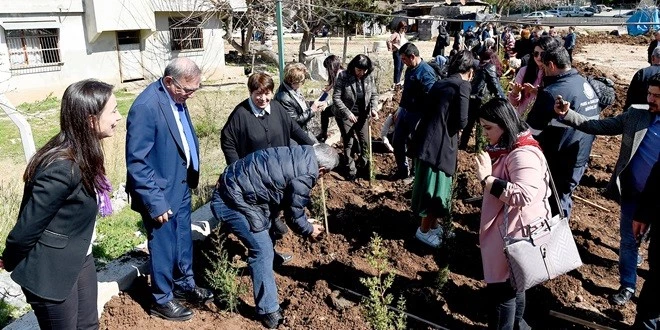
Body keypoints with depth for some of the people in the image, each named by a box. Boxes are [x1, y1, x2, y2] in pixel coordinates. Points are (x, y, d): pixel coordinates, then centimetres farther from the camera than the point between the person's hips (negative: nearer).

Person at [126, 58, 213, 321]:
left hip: (181, 185, 8)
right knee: (163, 245, 10)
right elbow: (137, 162, -24)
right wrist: (155, 202, -22)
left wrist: (192, 174, 11)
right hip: (160, 192, -8)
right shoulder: (146, 107, -26)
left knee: (183, 239, 22)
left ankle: (184, 285, 43)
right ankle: (162, 300, 30)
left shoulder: (176, 98, 0)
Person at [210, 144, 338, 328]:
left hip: (233, 187, 10)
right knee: (262, 250, -6)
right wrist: (309, 230, 12)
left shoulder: (300, 153, 9)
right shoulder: (306, 174, -19)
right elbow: (294, 215, -7)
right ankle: (268, 311, 3)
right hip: (233, 201, -10)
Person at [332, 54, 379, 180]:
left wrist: (374, 108, -13)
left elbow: (374, 94, 5)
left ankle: (364, 166, 31)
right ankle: (351, 170, 17)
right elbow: (336, 97, -16)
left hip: (363, 115, 3)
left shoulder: (369, 78, -7)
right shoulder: (343, 76, -16)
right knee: (348, 143, 3)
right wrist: (347, 113, -23)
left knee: (365, 142, 10)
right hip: (346, 116, -3)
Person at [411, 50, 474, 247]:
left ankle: (432, 225, 34)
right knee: (437, 187, 4)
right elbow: (461, 121, -12)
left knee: (431, 184, 20)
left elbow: (425, 111, 15)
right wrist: (454, 126, 8)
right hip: (439, 143, -8)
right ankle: (424, 230, 16)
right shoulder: (462, 85, -8)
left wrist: (443, 122, 13)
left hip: (426, 140, 8)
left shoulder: (440, 83, 16)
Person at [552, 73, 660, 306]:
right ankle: (627, 286, 35)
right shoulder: (637, 114, -5)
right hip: (633, 193, 2)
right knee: (628, 241, 15)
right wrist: (567, 115, -16)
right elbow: (599, 126, -5)